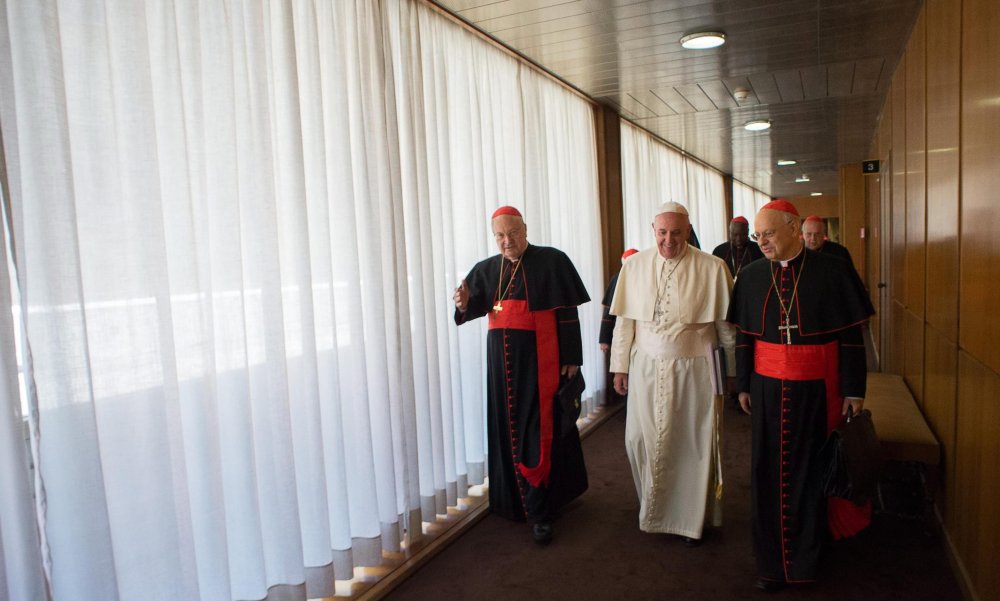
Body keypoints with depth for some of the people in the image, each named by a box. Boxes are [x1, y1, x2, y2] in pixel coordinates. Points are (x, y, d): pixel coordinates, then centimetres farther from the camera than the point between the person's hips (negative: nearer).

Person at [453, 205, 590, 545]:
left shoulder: (552, 262, -6)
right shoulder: (487, 269, 8)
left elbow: (568, 314, -7)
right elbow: (477, 304, 0)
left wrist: (571, 358, -10)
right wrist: (464, 304, -23)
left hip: (540, 359, -5)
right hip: (502, 359, 5)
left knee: (539, 430, -3)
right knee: (507, 428, 12)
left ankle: (539, 510, 7)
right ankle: (513, 496, 29)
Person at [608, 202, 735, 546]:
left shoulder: (712, 269, -8)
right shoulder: (634, 266, -1)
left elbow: (727, 325, -2)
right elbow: (625, 320, 4)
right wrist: (620, 366, 5)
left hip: (693, 370, -2)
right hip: (647, 368, 2)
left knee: (693, 443, 9)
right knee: (641, 439, 9)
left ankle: (692, 518, 30)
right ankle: (653, 508, 34)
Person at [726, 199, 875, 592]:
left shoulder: (832, 272, -6)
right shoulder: (751, 275, 2)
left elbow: (851, 337, -3)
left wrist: (854, 391, -3)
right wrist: (743, 385, 8)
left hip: (817, 390, -2)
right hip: (767, 387, 2)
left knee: (810, 470, 8)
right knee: (768, 471, 7)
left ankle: (805, 557, 27)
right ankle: (771, 560, 21)